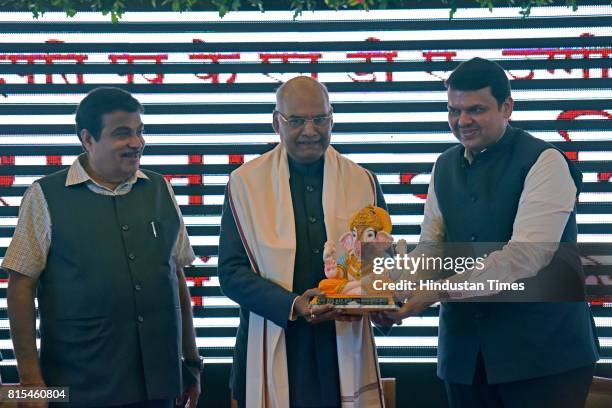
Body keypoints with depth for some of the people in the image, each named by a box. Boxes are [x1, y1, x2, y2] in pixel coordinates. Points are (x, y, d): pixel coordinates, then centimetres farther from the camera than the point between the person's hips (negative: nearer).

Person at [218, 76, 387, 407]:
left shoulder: (362, 182, 7)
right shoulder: (246, 183, 0)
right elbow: (231, 271, -3)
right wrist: (292, 305, -19)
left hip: (345, 346, 2)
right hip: (273, 351, -2)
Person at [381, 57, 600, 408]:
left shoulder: (544, 162, -10)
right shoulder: (445, 167, 12)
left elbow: (528, 254, -22)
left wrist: (438, 290, -28)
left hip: (542, 352, -6)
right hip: (465, 351, 6)